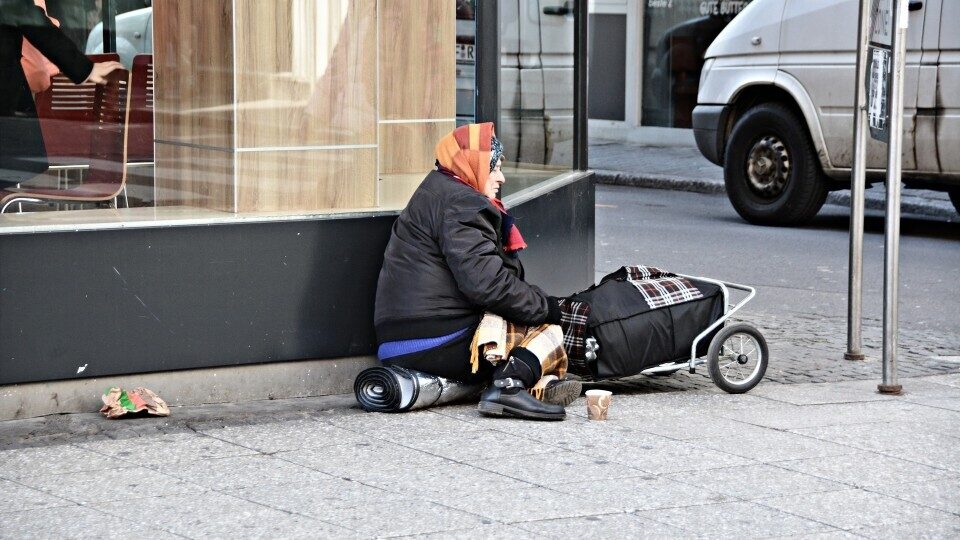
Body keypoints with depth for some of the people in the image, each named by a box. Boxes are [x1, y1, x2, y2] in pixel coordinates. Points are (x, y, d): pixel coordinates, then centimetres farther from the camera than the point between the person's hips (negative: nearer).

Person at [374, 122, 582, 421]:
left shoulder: (434, 194, 25)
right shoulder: (460, 204, -10)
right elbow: (484, 281, -21)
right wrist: (544, 305, -9)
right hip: (442, 344, -10)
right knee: (546, 328, -4)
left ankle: (543, 382, -6)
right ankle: (509, 385, -28)